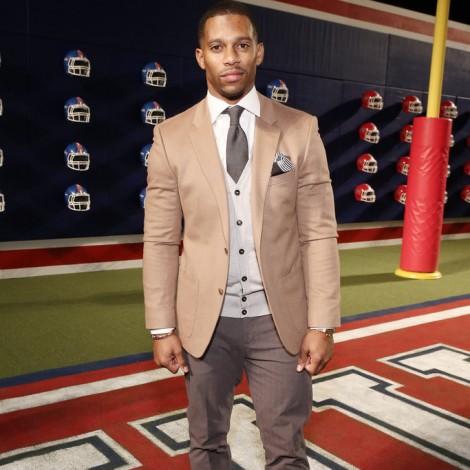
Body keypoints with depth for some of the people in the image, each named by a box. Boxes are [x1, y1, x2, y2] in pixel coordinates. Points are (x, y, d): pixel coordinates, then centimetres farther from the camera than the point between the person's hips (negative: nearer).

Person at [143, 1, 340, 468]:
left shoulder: (301, 130, -2)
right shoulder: (171, 136, -1)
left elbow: (319, 233, -4)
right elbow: (160, 241, -1)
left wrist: (322, 324, -7)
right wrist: (162, 328, -3)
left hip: (280, 320, 0)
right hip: (205, 321, 1)